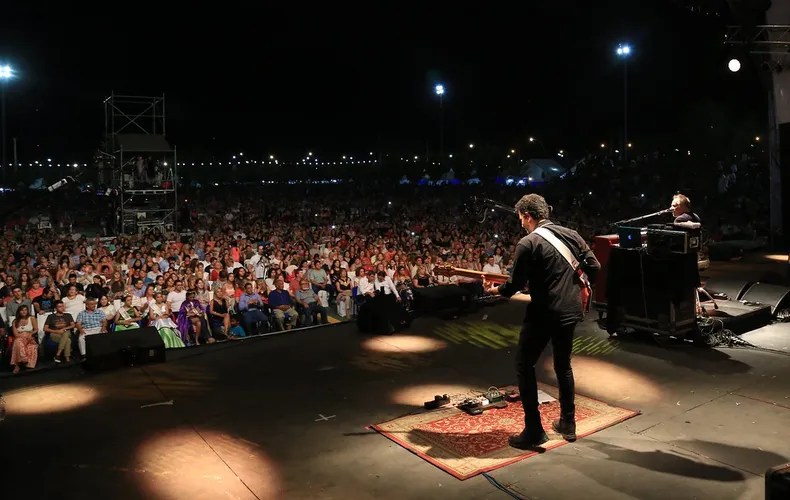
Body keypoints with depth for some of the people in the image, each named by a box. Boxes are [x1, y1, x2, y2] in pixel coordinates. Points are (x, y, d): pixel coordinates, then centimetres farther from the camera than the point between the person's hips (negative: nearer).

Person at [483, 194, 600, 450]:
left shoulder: (528, 243, -13)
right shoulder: (572, 235, 6)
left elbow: (516, 284, -11)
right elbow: (594, 266, 9)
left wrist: (496, 289, 9)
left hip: (543, 314, -7)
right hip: (571, 311, 7)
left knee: (524, 366, 6)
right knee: (563, 365, 23)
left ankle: (534, 431, 6)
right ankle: (568, 423, 32)